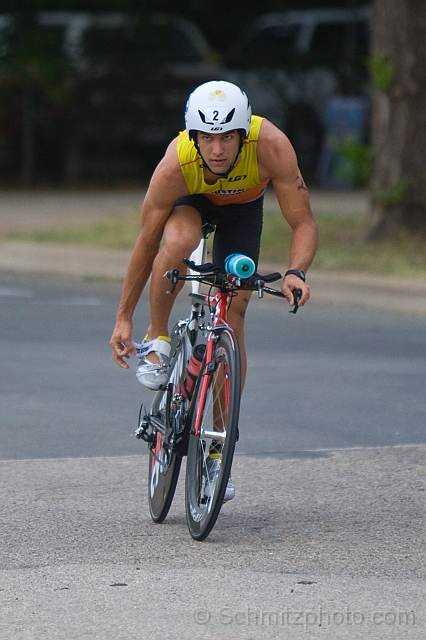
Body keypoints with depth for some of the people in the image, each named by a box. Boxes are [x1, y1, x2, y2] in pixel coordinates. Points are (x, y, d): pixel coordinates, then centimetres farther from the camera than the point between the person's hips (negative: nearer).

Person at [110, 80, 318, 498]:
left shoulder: (271, 146, -39)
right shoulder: (175, 166, -37)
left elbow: (303, 223, -31)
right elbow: (146, 243, -24)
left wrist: (296, 272, -51)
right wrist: (123, 318, -19)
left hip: (243, 207, 1)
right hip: (191, 201, -1)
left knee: (232, 318, -6)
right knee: (177, 242, -37)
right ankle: (157, 340, -11)